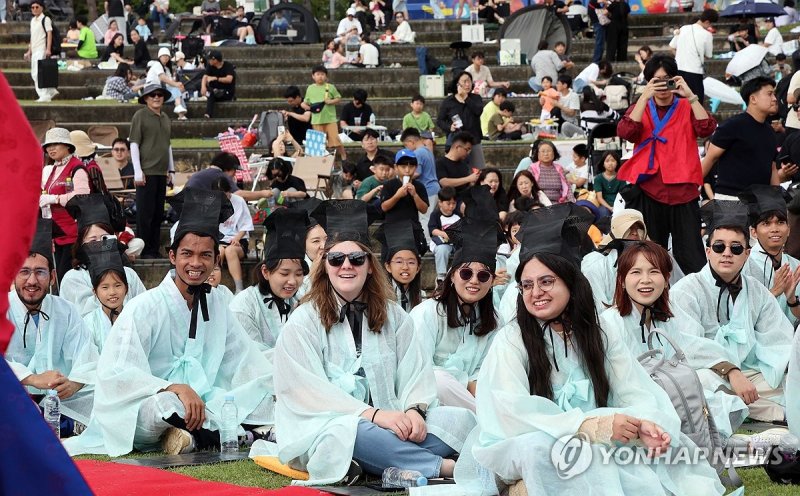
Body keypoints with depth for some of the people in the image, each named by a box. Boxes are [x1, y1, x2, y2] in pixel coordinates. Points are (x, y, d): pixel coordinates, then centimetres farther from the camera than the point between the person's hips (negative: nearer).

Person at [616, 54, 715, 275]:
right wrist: (645, 97, -14)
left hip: (682, 190, -1)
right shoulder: (640, 108, 13)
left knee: (691, 257, -7)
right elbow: (626, 132, -8)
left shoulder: (686, 108, 12)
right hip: (648, 191, 1)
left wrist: (691, 96, -15)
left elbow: (706, 129, -8)